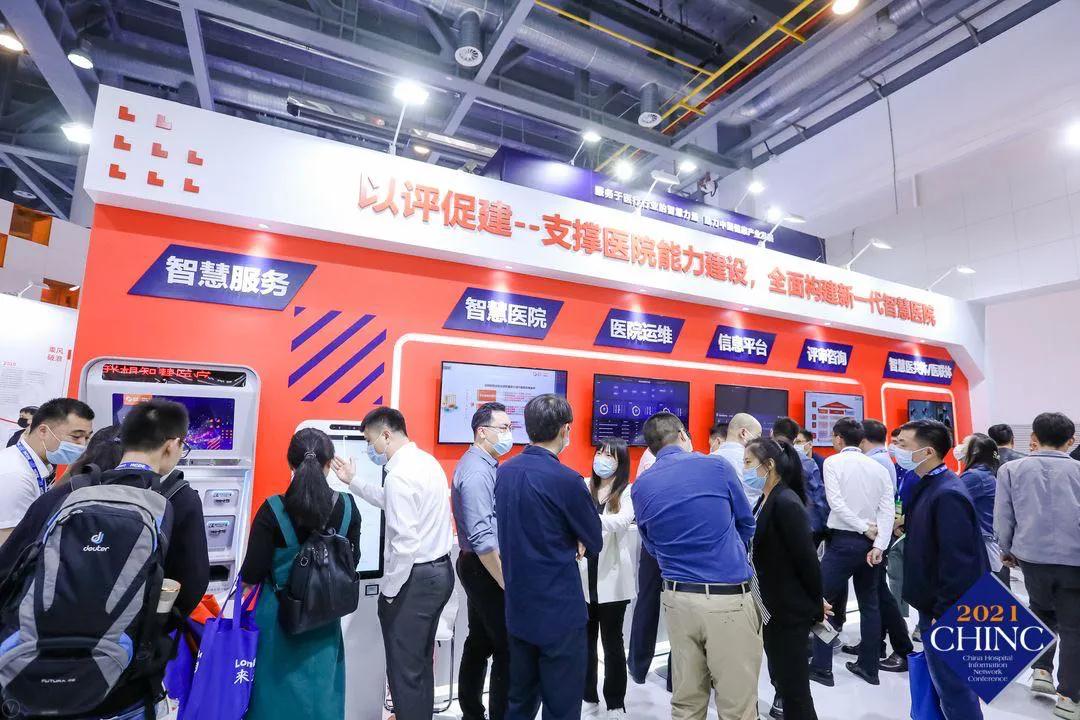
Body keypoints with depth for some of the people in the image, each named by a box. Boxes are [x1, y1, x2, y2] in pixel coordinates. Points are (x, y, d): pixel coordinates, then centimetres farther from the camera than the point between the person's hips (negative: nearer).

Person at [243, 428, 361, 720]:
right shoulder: (347, 507, -10)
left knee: (278, 686, 17)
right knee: (321, 686, 18)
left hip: (280, 613, -2)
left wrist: (241, 595, 10)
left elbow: (253, 572, -10)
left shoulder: (273, 510, -17)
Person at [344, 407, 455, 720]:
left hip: (415, 578, -9)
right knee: (421, 662, 22)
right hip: (440, 570, 9)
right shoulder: (426, 461, 8)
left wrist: (388, 591, -12)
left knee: (404, 669, 6)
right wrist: (353, 481, 26)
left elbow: (405, 543, -24)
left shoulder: (400, 474, -21)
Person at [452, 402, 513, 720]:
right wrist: (507, 584, -21)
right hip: (485, 568, -10)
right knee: (507, 647, 0)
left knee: (481, 642, 19)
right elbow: (482, 540, -26)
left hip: (479, 567, 10)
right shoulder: (477, 472, -22)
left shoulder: (486, 465, 9)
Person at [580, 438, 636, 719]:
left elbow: (623, 522, -24)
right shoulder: (584, 488, 3)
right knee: (586, 640, 13)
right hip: (583, 575, 3)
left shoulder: (628, 491, -6)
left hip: (612, 578, -2)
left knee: (612, 641, 10)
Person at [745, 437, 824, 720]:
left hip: (791, 610, -8)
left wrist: (817, 604, -8)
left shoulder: (786, 503, -21)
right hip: (772, 607, 8)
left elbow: (807, 559, -18)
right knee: (781, 676, 21)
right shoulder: (765, 500, 6)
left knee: (794, 684, 4)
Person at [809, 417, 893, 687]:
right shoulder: (879, 467, 7)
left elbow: (836, 503, -16)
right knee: (870, 604, 15)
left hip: (843, 541, -5)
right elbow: (887, 510, -2)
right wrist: (878, 544, -8)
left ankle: (821, 667, 5)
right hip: (870, 543, 6)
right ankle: (869, 667, 23)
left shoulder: (833, 462, -5)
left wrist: (866, 529, -10)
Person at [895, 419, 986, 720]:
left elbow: (957, 561, -24)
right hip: (933, 605, 9)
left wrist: (942, 613, -19)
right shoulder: (926, 484, 5)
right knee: (948, 681, 22)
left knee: (953, 686, 5)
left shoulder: (947, 495, -24)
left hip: (945, 612, -9)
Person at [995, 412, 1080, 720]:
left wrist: (1007, 550, 15)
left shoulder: (1011, 469, -2)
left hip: (1031, 555, 1)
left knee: (1042, 613, 25)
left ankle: (1041, 670, 23)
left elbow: (1002, 518, -1)